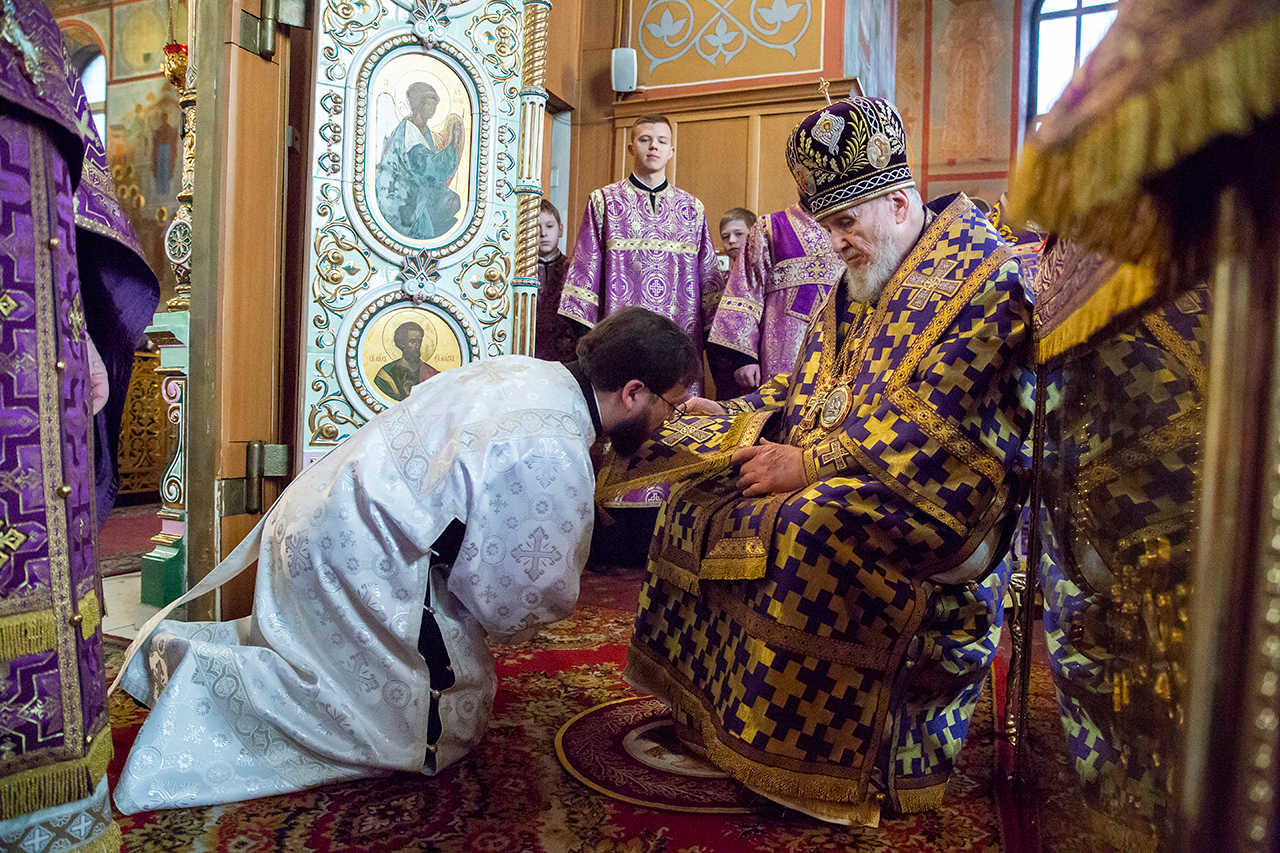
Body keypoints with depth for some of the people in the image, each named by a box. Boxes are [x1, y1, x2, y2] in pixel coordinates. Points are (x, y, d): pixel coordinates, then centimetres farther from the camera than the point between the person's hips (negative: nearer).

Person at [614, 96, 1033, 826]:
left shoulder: (983, 279, -13)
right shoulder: (863, 284, 15)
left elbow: (934, 422, -23)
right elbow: (811, 386, 20)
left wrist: (813, 463, -25)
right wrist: (729, 418, 7)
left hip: (940, 492, -9)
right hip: (843, 478, 9)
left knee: (808, 530, -36)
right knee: (703, 497, -1)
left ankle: (819, 759, -18)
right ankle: (709, 709, 7)